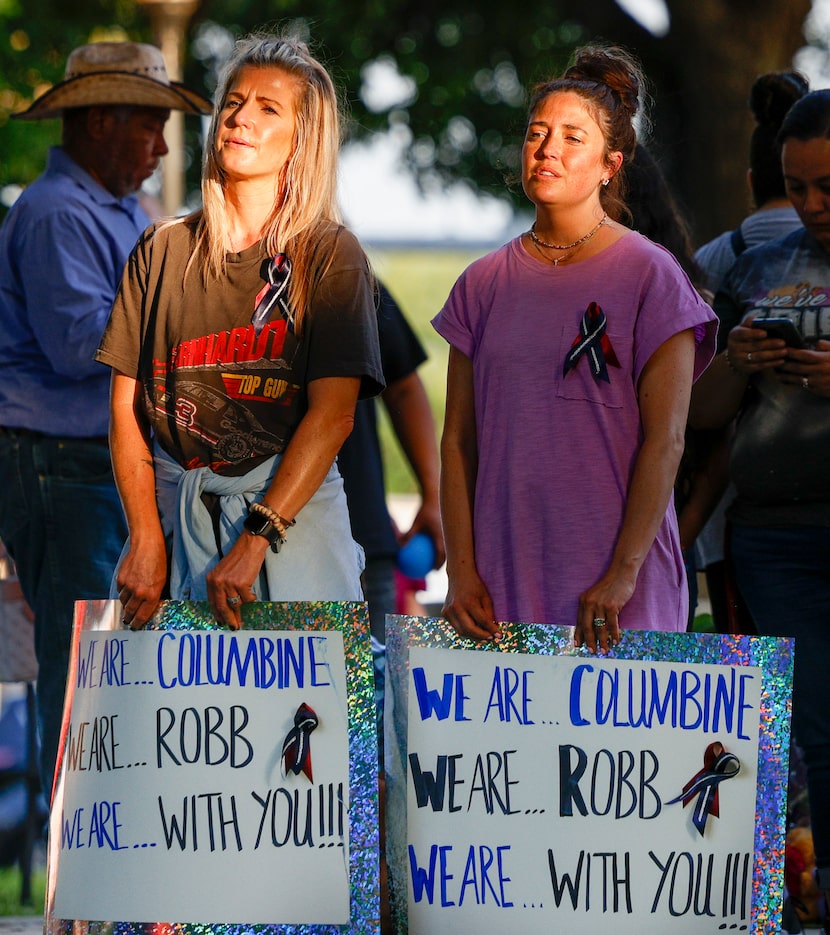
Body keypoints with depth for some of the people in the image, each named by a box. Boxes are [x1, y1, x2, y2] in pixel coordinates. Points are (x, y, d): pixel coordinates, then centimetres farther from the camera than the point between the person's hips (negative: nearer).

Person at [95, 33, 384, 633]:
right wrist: (146, 539, -6)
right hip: (171, 508, 2)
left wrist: (254, 543, -18)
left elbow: (333, 413, -10)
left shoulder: (330, 254, 0)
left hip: (292, 504, -2)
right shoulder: (164, 251, 10)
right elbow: (127, 407, 6)